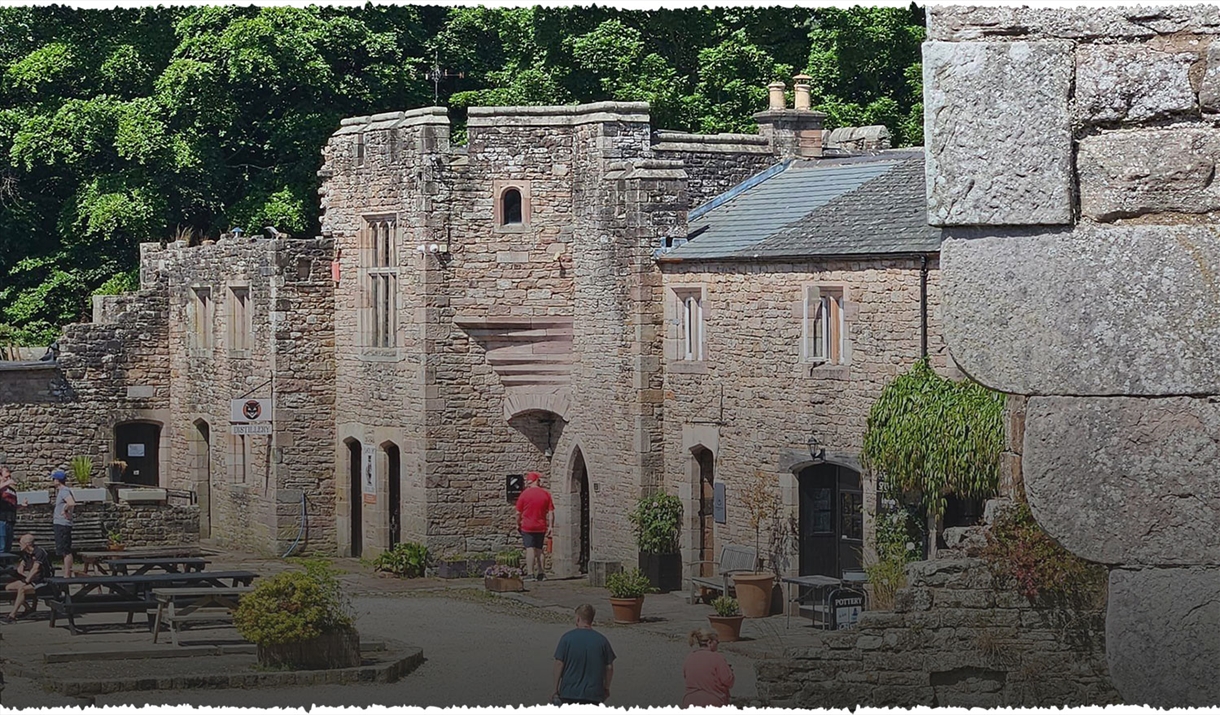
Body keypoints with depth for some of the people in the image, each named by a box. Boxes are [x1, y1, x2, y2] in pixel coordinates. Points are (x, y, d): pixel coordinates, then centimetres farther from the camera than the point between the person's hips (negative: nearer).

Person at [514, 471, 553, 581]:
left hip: (527, 527, -3)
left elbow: (518, 512, -2)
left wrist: (518, 524, 13)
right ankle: (539, 573, 13)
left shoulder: (525, 494, -7)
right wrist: (550, 526, 4)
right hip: (541, 527, 3)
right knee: (538, 550, 14)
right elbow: (551, 512, -1)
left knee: (530, 550, -6)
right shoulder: (546, 494, 1)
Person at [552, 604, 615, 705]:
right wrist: (606, 687, 16)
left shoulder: (567, 638, -6)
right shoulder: (601, 640, -1)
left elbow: (559, 663, -7)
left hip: (569, 692, -1)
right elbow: (609, 667, 1)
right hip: (593, 693, 1)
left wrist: (556, 689, 2)